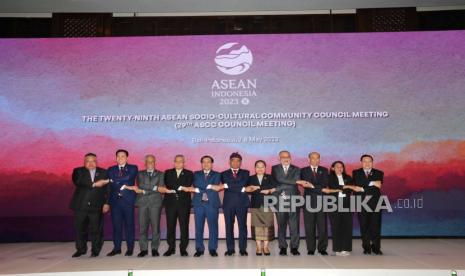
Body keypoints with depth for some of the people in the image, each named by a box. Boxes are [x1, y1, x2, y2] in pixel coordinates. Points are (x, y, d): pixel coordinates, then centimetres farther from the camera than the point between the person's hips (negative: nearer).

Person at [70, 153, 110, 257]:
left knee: (96, 229, 1)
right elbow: (78, 183, -15)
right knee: (79, 229, 7)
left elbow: (108, 189, 5)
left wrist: (107, 203, -5)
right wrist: (94, 184, -21)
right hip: (81, 205, 1)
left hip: (96, 206, 0)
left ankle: (95, 250, 17)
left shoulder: (104, 173, 8)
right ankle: (81, 249, 25)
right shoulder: (78, 171, 5)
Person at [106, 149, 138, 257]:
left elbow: (127, 177, -14)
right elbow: (109, 184, 0)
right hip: (115, 200, 2)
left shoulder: (133, 168, 4)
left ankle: (130, 248, 11)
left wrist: (114, 180, -8)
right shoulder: (111, 169, 13)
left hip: (128, 200, -2)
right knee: (116, 225, 5)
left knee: (129, 224, 3)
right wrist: (121, 185, -12)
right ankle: (117, 248, 14)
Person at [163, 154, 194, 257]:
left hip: (184, 203, -1)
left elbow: (188, 186, -7)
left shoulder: (189, 174, 9)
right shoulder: (168, 173, 12)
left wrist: (174, 188, -12)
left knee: (184, 226, -1)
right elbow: (168, 185, -5)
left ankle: (183, 248, 8)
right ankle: (171, 248, 14)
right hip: (170, 202, 1)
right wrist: (181, 187, -12)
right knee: (170, 226, 4)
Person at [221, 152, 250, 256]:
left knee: (242, 226, 0)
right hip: (228, 203, 0)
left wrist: (228, 185, -7)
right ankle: (230, 249, 9)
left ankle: (243, 249, 7)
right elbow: (225, 186, -5)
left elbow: (242, 183, -8)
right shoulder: (224, 174, 12)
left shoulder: (245, 173, 11)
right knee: (229, 226, 2)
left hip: (242, 203, 0)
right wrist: (240, 189, -11)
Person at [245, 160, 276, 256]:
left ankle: (266, 247, 4)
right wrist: (264, 190, -13)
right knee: (257, 225, -2)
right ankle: (259, 247, 6)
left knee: (268, 225, -3)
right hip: (255, 205, 0)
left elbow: (275, 189, -1)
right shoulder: (251, 178, 12)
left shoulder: (270, 178, 11)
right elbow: (246, 189, -5)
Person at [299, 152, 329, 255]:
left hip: (321, 200, 1)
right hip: (308, 200, -1)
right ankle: (311, 249, 9)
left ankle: (322, 248, 9)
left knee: (322, 225, 0)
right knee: (309, 226, 1)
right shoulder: (303, 171, 10)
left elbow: (325, 184, -1)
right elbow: (304, 184, 0)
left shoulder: (324, 170, 12)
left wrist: (312, 186, -10)